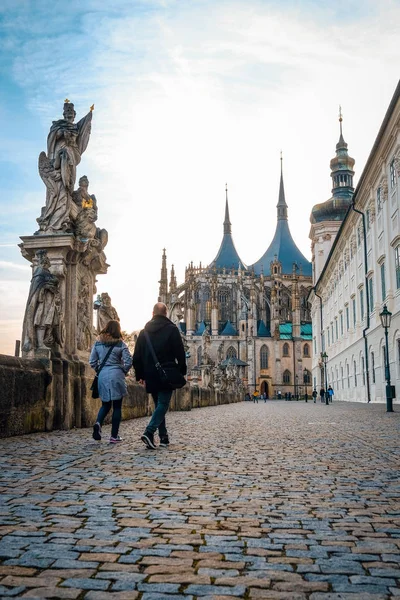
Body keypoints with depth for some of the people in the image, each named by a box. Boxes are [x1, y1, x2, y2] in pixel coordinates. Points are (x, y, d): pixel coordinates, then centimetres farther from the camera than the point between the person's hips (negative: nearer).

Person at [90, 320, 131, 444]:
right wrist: (123, 371, 6)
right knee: (117, 407, 6)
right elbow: (128, 361, -10)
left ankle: (98, 423, -11)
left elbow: (92, 361, 3)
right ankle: (114, 436, 7)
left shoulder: (98, 343, 4)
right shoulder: (120, 344, -5)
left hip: (102, 376, 3)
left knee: (105, 404, 17)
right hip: (116, 375, -3)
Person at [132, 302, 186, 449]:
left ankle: (163, 437, 15)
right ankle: (149, 432, -21)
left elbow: (137, 356, 11)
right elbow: (180, 353, -6)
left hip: (150, 376, 5)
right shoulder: (172, 329, -4)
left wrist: (140, 375, 17)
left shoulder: (144, 331, 9)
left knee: (159, 404, 14)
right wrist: (182, 371, 3)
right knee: (163, 404, -3)